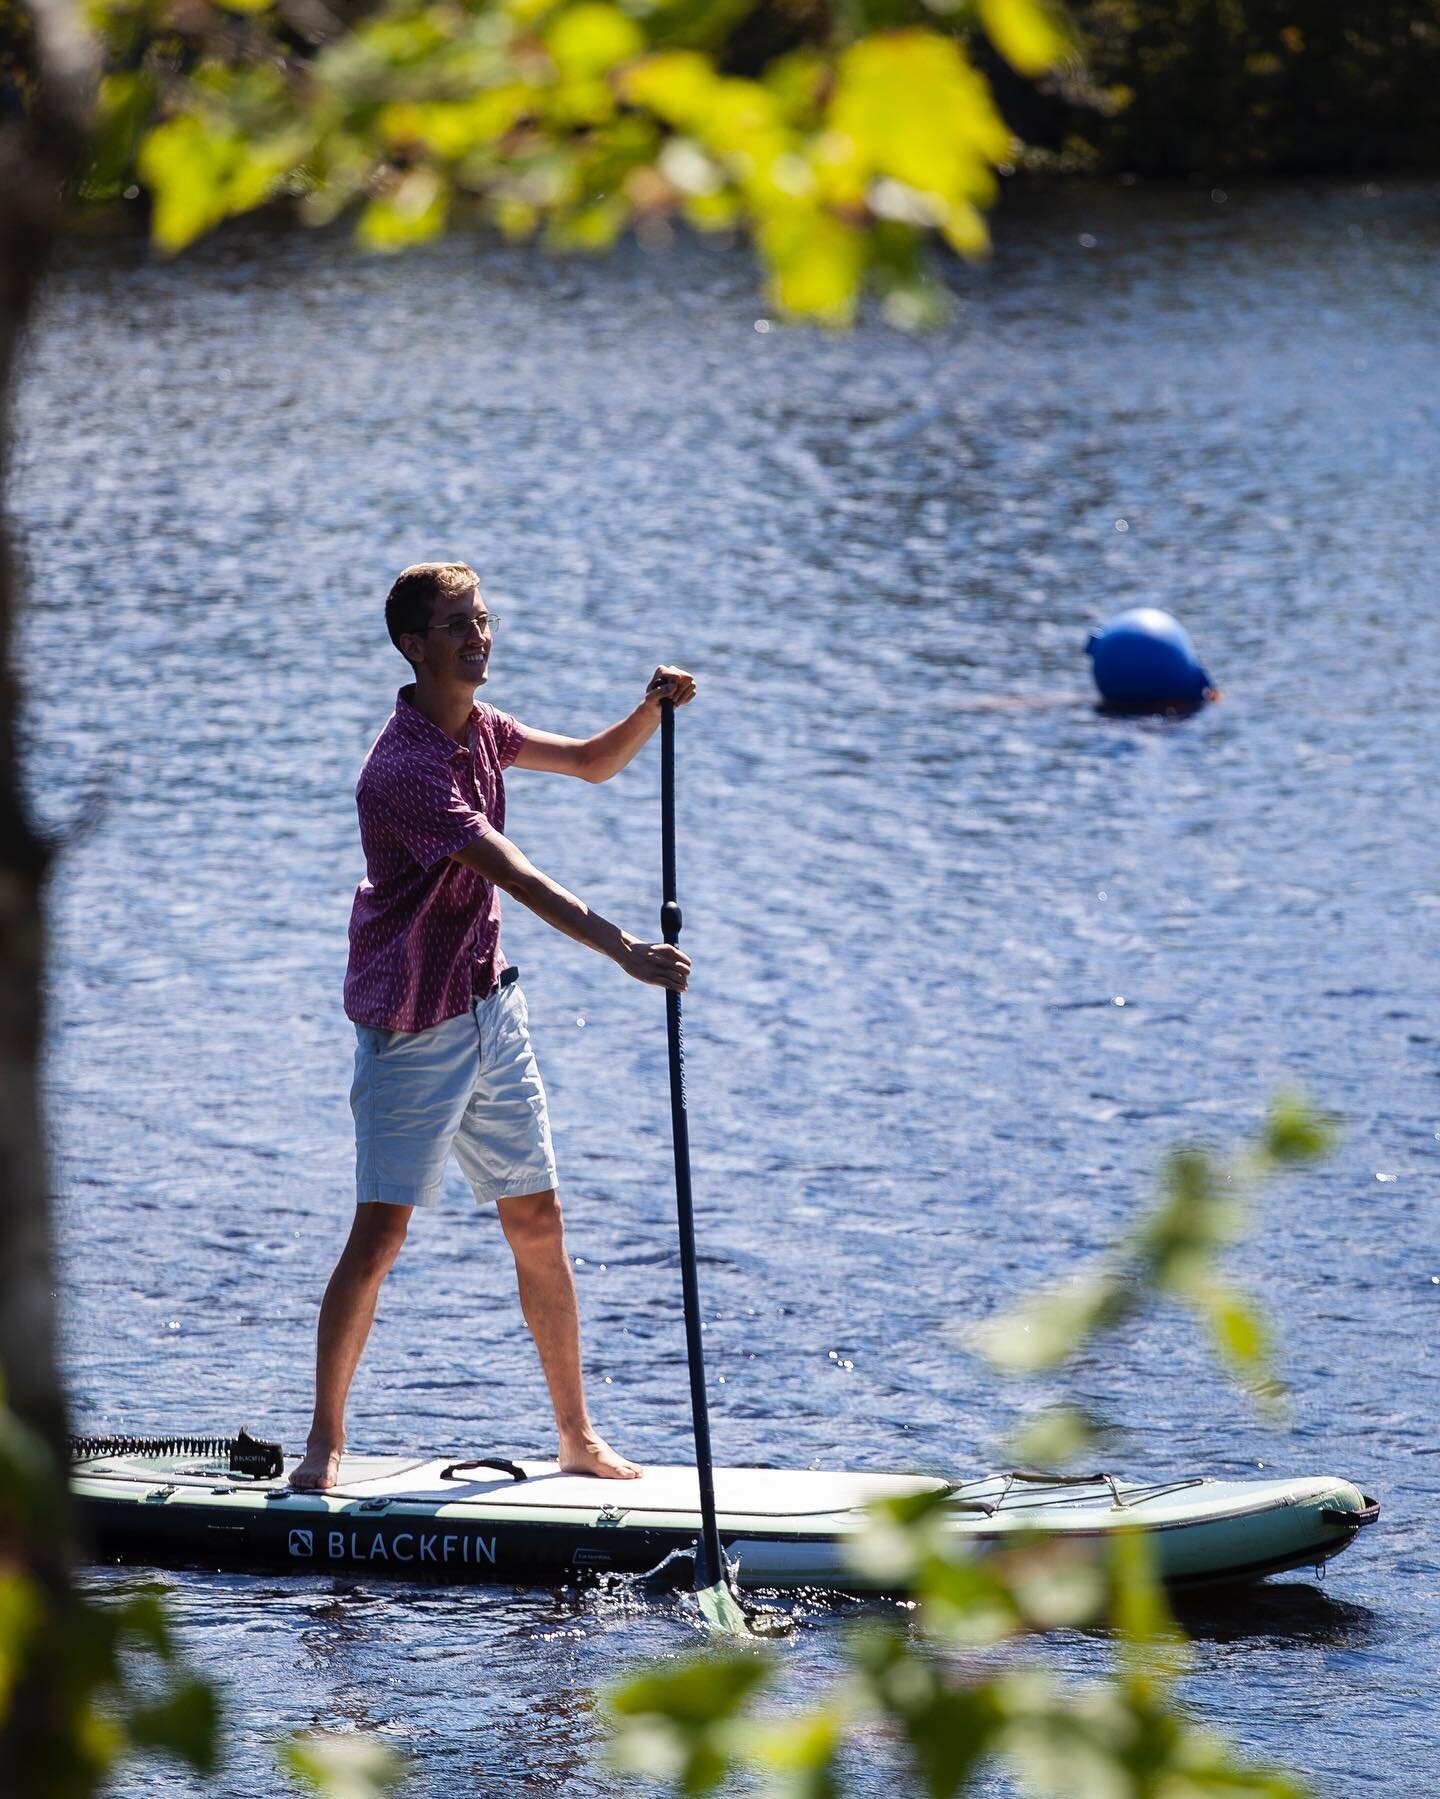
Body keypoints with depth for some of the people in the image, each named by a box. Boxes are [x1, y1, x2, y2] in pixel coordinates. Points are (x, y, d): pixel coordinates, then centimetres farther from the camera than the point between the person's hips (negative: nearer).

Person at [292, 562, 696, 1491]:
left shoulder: (478, 730, 5)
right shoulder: (405, 767, -23)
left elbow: (593, 762, 17)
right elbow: (519, 879, -30)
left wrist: (655, 710, -4)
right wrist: (626, 951, -36)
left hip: (489, 1005, 8)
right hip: (411, 1024, -8)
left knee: (538, 1222, 9)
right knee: (380, 1234, -7)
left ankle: (578, 1438, 16)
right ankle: (326, 1443, 4)